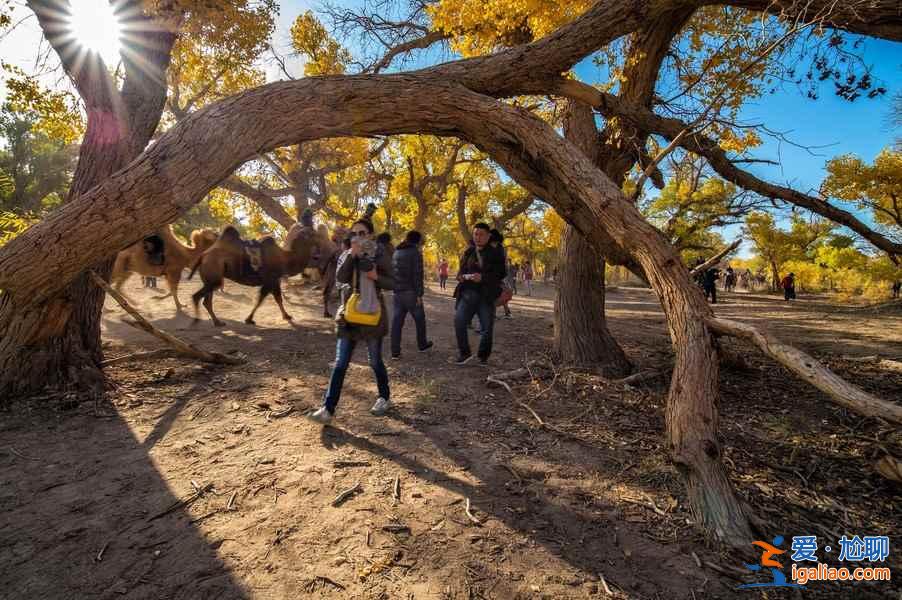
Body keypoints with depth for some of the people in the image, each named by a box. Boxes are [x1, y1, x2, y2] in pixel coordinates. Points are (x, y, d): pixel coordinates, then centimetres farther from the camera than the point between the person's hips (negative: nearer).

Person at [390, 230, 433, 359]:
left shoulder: (396, 252, 14)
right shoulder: (415, 252, -8)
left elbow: (393, 271, 17)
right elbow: (418, 274, -14)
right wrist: (419, 294, -14)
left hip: (397, 292, 6)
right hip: (411, 292, -6)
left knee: (396, 321, 4)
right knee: (420, 319, 14)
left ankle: (395, 352, 2)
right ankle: (422, 344, 27)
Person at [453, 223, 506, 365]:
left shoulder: (495, 253, 2)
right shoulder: (468, 252, 13)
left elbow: (501, 274, -5)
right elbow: (460, 272, 17)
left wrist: (483, 277, -20)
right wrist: (465, 276, -8)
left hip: (487, 295, -2)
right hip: (468, 293, 2)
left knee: (487, 327, 1)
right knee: (459, 321, -15)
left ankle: (483, 356, 21)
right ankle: (464, 353, 0)